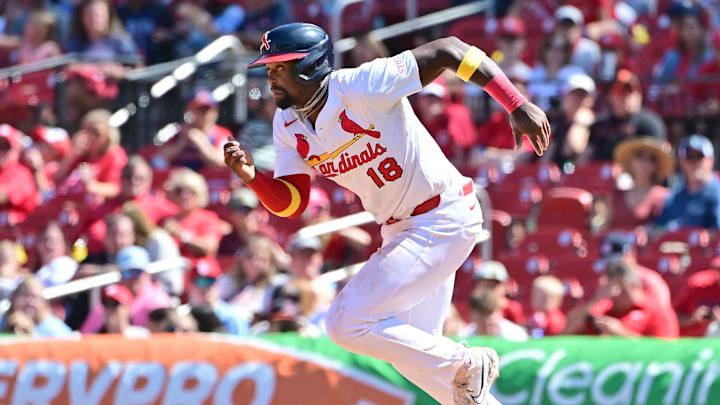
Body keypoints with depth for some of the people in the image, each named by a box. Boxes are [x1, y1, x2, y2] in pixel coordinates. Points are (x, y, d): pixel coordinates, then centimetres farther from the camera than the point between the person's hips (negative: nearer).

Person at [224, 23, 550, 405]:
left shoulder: (363, 86, -23)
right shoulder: (288, 125, 0)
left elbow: (447, 50, -24)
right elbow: (292, 203, 0)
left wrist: (518, 105, -30)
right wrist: (251, 175, -21)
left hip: (444, 221, -9)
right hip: (400, 230, 9)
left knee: (348, 324, -14)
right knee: (411, 352, 16)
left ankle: (467, 365, -1)